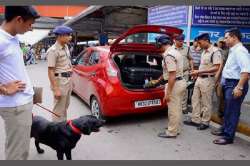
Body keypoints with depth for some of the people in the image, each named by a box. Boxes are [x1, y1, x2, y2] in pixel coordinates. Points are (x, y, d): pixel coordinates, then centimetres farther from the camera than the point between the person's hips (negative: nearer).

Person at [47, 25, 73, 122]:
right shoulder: (53, 50, -16)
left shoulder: (66, 47, 9)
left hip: (68, 80, 9)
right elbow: (51, 71, -19)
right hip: (60, 81, -9)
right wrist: (56, 89, -22)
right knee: (59, 109, -1)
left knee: (65, 107, 20)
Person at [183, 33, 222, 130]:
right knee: (195, 100, 12)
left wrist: (199, 71, -22)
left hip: (207, 80, -9)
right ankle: (195, 120, 23)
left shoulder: (215, 51, -14)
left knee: (206, 103, 4)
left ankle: (205, 122, 18)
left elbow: (216, 68, -21)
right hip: (199, 79, 9)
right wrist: (197, 73, 7)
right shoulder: (204, 51, 12)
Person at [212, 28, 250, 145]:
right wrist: (224, 82, 19)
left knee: (232, 111, -1)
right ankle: (225, 130, 33)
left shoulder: (240, 50, -16)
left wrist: (239, 87, -29)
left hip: (235, 84, -10)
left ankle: (228, 136, 9)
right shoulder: (233, 50, 16)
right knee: (227, 110, 19)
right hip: (229, 84, 10)